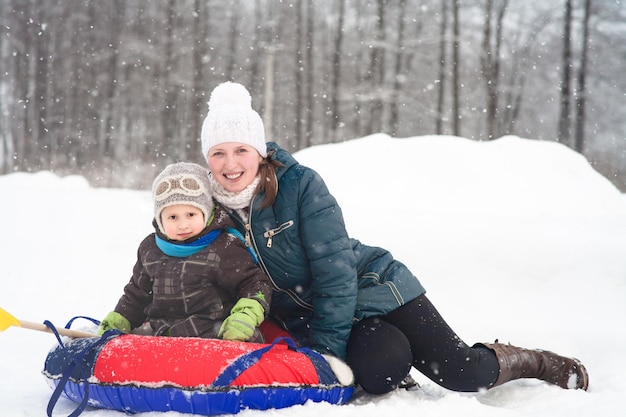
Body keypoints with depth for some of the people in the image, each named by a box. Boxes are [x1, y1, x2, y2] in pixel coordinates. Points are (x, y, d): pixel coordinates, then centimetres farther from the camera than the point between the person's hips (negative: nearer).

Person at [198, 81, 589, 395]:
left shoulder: (301, 185, -20)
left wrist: (327, 351, -22)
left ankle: (534, 362, 21)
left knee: (463, 374, -11)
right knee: (377, 373, -29)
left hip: (373, 288, -3)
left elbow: (336, 275, -21)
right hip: (309, 312, 3)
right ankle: (396, 362, 8)